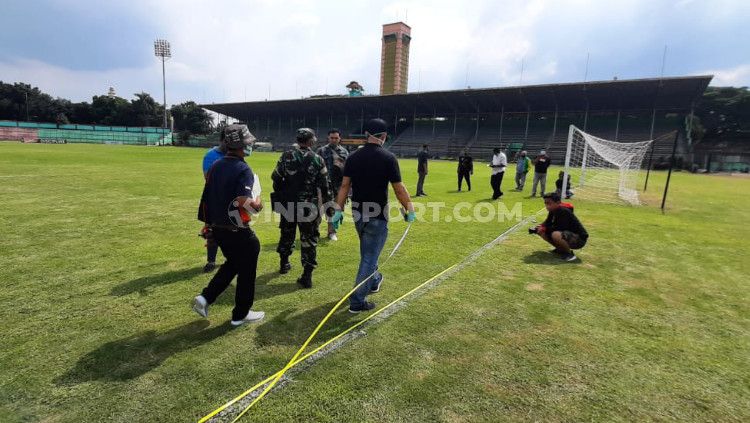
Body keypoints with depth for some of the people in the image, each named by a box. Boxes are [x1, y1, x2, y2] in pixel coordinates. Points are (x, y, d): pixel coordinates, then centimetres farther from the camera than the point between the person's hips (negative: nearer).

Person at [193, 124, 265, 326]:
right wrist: (258, 204, -10)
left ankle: (205, 298, 22)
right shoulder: (243, 170, -20)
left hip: (217, 228, 8)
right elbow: (244, 202, -31)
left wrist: (209, 223, 19)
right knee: (246, 272, 11)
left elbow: (206, 198, 10)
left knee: (232, 264, 28)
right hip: (238, 232, -8)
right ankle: (241, 314, 26)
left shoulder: (215, 166, 4)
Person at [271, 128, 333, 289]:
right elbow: (324, 186, -5)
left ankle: (284, 264, 40)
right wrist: (329, 204, 5)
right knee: (309, 239, 4)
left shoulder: (286, 156, -3)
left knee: (287, 234, 22)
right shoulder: (318, 160, -7)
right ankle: (307, 276, 2)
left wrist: (280, 194, 17)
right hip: (308, 206, -2)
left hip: (288, 204, 3)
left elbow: (276, 178, 1)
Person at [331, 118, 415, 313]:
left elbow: (344, 186, 0)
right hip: (377, 215, -6)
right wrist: (410, 210, 1)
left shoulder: (354, 157, 1)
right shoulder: (388, 158, -12)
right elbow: (399, 189, -12)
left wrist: (338, 210, 6)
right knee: (369, 256, 3)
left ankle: (373, 281, 48)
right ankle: (357, 301, 7)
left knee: (367, 252, 26)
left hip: (358, 213, 6)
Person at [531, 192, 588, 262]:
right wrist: (538, 228, -11)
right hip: (567, 234, 9)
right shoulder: (553, 211, 1)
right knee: (542, 232, 1)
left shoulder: (563, 211, -24)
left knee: (556, 235, -37)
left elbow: (559, 228, -28)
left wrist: (545, 228, -21)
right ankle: (560, 249, 13)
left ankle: (569, 253, -11)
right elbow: (547, 223, 9)